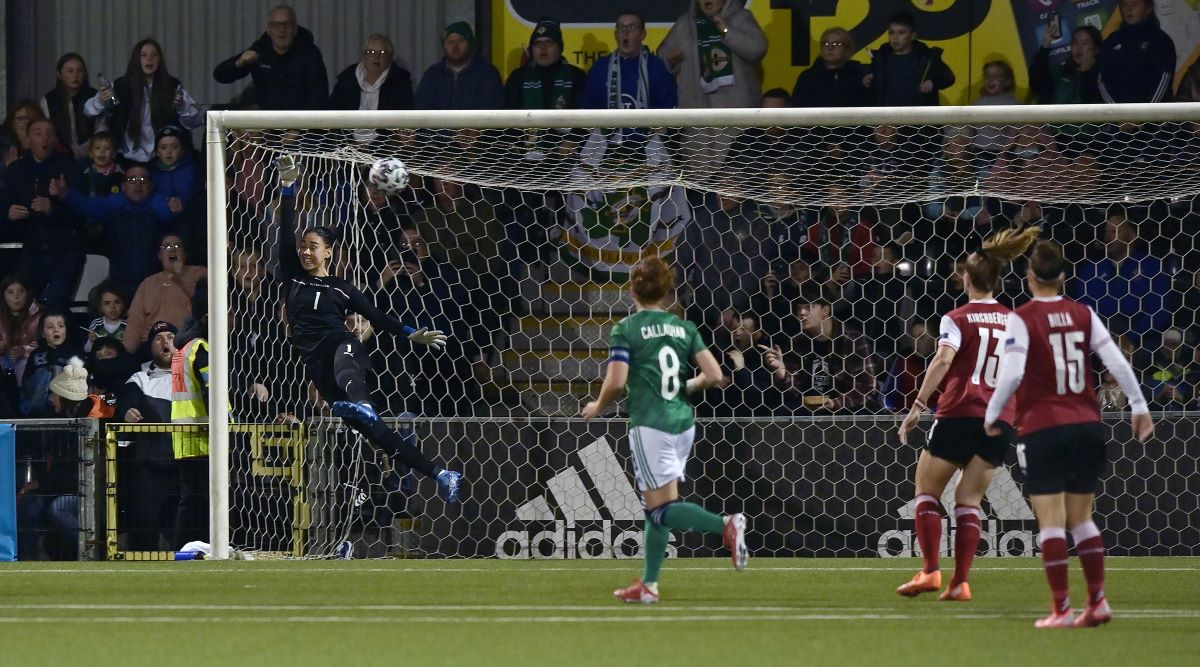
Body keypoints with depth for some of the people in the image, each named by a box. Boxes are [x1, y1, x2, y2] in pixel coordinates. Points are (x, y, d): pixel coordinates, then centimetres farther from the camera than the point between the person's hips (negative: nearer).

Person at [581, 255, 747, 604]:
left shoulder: (626, 330, -6)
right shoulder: (684, 328, 8)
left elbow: (615, 382, -14)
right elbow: (714, 376, 2)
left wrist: (597, 407, 6)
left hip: (650, 426, -6)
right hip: (683, 423, 6)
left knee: (662, 508, -6)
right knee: (657, 508, 15)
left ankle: (727, 525, -30)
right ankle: (649, 585, 15)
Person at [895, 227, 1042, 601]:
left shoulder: (957, 319, -2)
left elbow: (943, 361, -17)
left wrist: (918, 406, -18)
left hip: (958, 415, -4)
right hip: (999, 422, 4)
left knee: (927, 492, 9)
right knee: (969, 501, 8)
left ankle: (930, 570, -5)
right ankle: (961, 582, -2)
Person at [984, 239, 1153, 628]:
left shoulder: (1022, 319, -8)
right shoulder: (1084, 315, 4)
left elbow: (1012, 375, -17)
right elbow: (1118, 363, 1)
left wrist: (992, 415, -3)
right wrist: (1139, 407, 11)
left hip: (1043, 430, -4)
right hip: (1087, 427, 4)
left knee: (1050, 522, -1)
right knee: (1081, 518, 15)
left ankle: (1061, 609, -3)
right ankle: (1097, 600, 9)